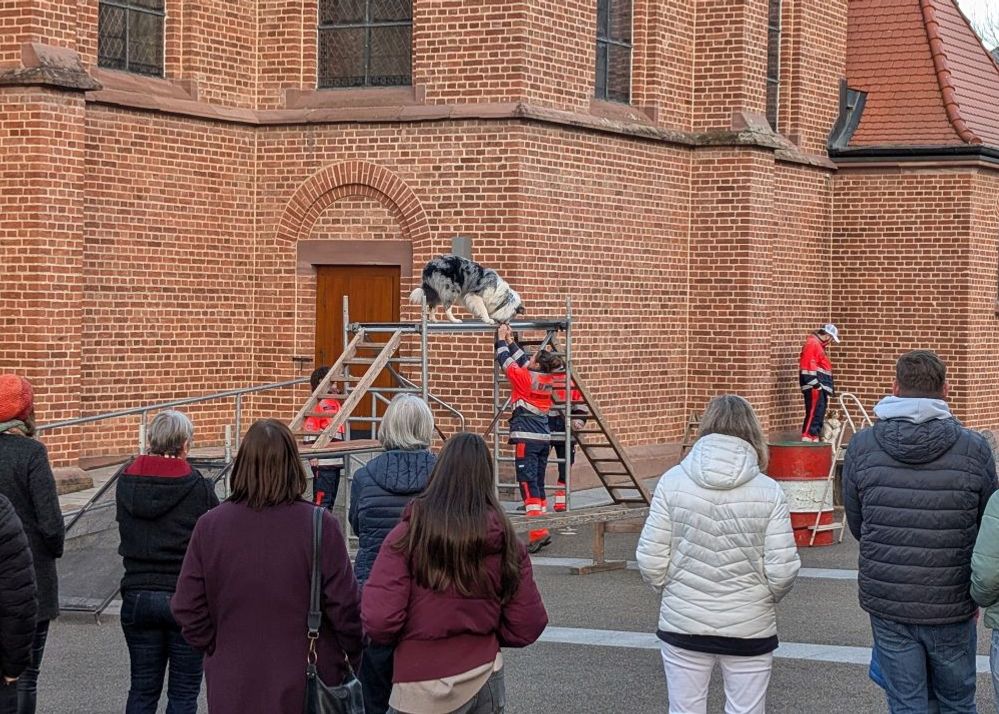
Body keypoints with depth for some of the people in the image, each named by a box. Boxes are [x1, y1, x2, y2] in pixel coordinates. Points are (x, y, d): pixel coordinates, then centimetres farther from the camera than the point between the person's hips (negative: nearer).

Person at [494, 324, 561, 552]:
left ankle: (537, 532, -17)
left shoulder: (525, 378, -10)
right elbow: (523, 361, 22)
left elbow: (506, 361, 1)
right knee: (538, 484, 14)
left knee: (528, 483, -10)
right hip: (544, 438, 8)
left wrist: (501, 340, 15)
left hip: (527, 439, -8)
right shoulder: (546, 379, 8)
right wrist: (510, 342, 26)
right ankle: (540, 529, 17)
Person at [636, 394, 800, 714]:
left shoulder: (672, 481, -8)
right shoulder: (769, 491, -9)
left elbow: (651, 563, -8)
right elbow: (782, 572, -11)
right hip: (750, 629, -1)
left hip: (683, 626, 1)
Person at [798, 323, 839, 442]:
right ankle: (806, 438, -19)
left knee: (819, 415, 12)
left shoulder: (818, 345, 22)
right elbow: (809, 366, -19)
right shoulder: (812, 343, -11)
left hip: (820, 388, 11)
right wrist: (816, 384, -21)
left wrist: (826, 388, 24)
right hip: (814, 388, -11)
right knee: (813, 413, -15)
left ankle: (815, 439, 17)